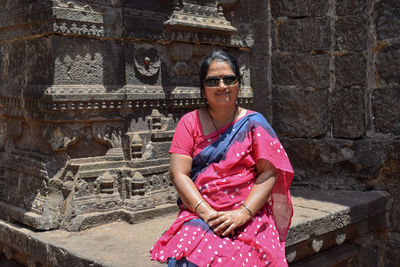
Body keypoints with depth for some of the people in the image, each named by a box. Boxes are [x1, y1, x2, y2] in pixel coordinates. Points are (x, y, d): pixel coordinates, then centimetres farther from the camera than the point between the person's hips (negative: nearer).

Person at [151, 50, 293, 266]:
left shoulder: (253, 123, 8)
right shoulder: (190, 122, 9)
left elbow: (268, 173, 0)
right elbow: (178, 174, -1)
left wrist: (243, 213, -14)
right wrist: (206, 212, -14)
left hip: (249, 213, 0)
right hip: (200, 212, 0)